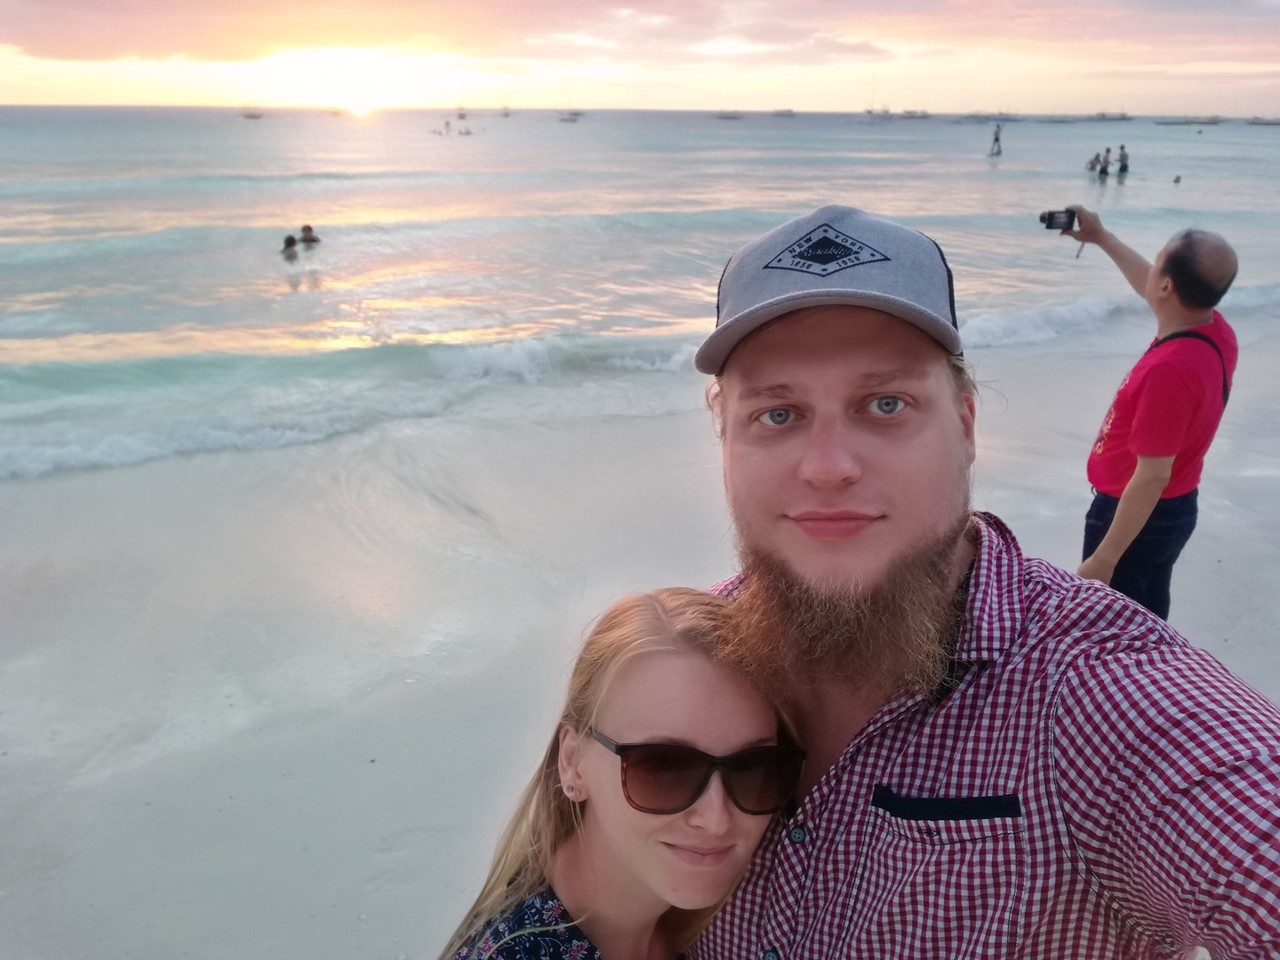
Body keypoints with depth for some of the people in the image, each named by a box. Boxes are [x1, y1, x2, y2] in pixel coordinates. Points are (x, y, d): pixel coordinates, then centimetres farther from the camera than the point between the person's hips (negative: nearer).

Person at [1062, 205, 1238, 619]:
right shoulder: (1214, 330, -6)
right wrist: (1102, 238, 24)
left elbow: (1152, 477, -30)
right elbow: (1153, 290, 17)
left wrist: (1103, 559, -25)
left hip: (1138, 516, -9)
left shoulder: (1170, 369, -33)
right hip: (1175, 508, 9)